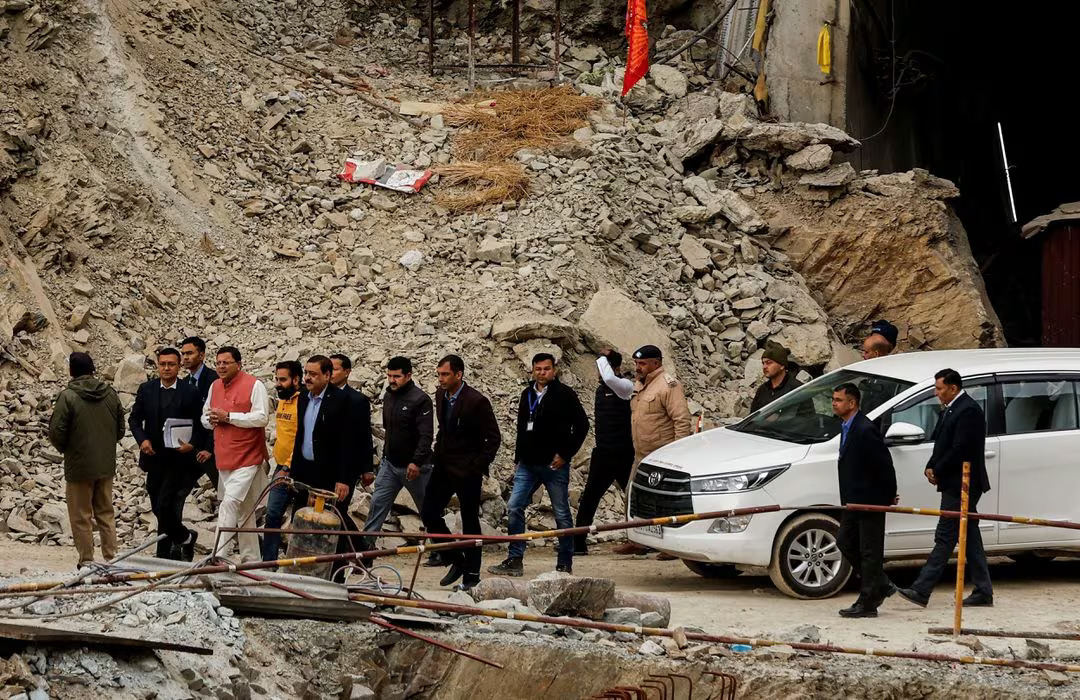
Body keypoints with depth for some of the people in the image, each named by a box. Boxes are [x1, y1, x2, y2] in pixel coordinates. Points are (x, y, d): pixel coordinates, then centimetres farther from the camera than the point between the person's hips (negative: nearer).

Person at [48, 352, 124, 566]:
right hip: (106, 465, 5)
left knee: (81, 517, 5)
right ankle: (111, 557, 13)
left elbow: (56, 432, -14)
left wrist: (64, 449, 5)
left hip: (79, 466, -5)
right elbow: (120, 428, 10)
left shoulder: (68, 396, -14)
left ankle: (86, 561, 6)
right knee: (106, 513, 14)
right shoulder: (110, 394, 3)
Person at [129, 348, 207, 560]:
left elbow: (201, 425, -1)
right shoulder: (146, 389, 7)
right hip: (155, 457, 5)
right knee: (158, 508, 10)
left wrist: (193, 444, -17)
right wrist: (142, 439, -9)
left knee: (165, 506, -14)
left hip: (179, 458, -5)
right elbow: (134, 418, 9)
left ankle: (164, 555, 0)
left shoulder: (190, 392, -3)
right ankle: (185, 538, 28)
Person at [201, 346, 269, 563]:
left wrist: (228, 417, -19)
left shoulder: (254, 386, -9)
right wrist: (211, 420, -1)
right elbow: (205, 417, 24)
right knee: (244, 511, 13)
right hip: (224, 459, 8)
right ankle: (251, 559, 19)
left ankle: (218, 557, -22)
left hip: (247, 458, -8)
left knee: (230, 503, -19)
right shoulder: (215, 386, 14)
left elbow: (261, 418, -17)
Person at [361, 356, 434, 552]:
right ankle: (365, 542, -1)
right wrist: (385, 453, 17)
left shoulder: (420, 400, -16)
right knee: (378, 502, -2)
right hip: (390, 463, 6)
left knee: (427, 509, 6)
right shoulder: (388, 396, 8)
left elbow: (426, 435, -21)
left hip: (414, 466, -6)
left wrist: (416, 462, -28)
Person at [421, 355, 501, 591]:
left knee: (470, 522, 0)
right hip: (444, 466, 7)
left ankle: (471, 575, 9)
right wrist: (437, 455, 11)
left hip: (467, 471, -7)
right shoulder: (441, 395, 6)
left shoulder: (476, 402, -16)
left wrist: (479, 467, -14)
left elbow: (493, 439, -12)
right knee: (428, 513, 1)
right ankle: (456, 561, 16)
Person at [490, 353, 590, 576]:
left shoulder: (564, 394, -5)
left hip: (554, 465, -6)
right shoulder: (527, 395, 13)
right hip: (528, 465, 6)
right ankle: (515, 561, 4)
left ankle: (565, 564, 10)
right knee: (514, 508, -1)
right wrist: (518, 459, 16)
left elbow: (582, 425, -5)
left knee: (562, 514, 2)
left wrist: (565, 454, -9)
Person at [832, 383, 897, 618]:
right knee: (845, 542, 14)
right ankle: (881, 586, 25)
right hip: (854, 501, 10)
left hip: (870, 500, -10)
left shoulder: (865, 430, -21)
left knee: (870, 552, -2)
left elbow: (884, 464, -20)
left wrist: (889, 496, -10)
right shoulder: (847, 427, 11)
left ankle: (867, 603, 3)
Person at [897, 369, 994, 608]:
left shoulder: (968, 411, -17)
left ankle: (922, 590, -13)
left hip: (962, 485, -10)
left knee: (945, 538, -10)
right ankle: (983, 591, 17)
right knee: (970, 537, 12)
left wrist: (937, 472, -11)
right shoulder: (950, 409, 15)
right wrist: (932, 467, 3)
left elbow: (960, 450, -21)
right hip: (956, 485, 10)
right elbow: (940, 443, 20)